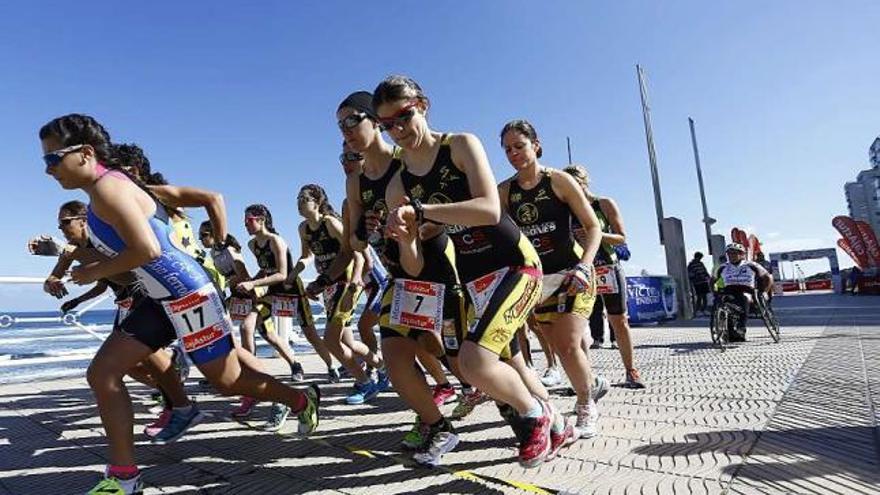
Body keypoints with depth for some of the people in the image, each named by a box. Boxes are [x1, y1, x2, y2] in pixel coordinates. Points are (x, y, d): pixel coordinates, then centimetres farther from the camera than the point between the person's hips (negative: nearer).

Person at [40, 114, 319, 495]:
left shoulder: (108, 187, -17)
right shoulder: (104, 190, 13)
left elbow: (147, 250, -27)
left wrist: (93, 273, -13)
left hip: (186, 294, -10)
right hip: (161, 299, 10)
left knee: (228, 381, 3)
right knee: (102, 373, 12)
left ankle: (303, 400, 25)